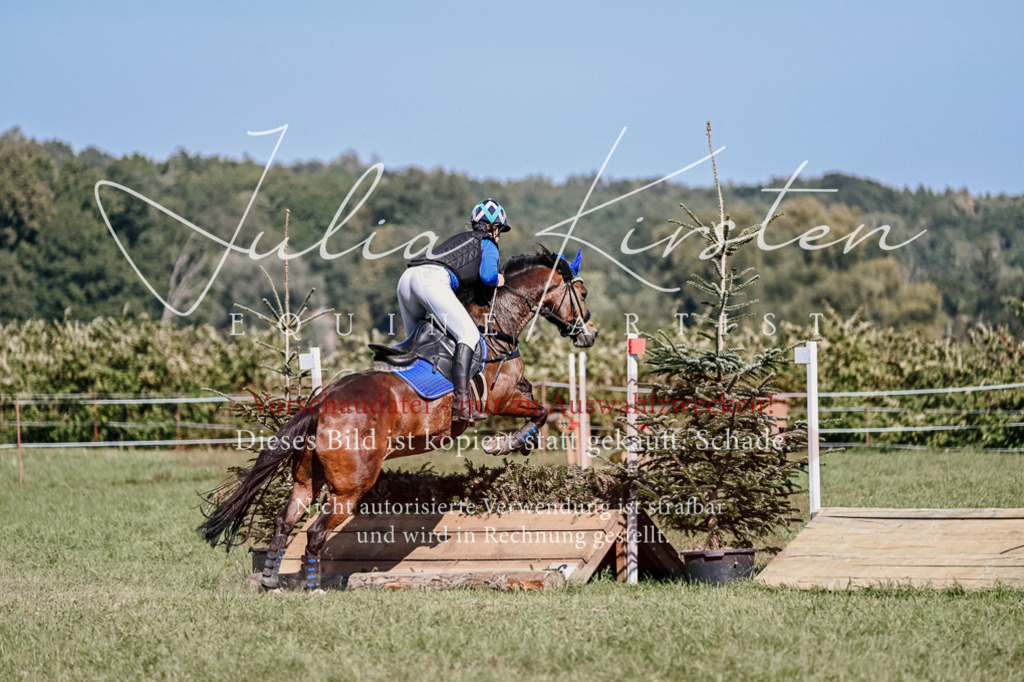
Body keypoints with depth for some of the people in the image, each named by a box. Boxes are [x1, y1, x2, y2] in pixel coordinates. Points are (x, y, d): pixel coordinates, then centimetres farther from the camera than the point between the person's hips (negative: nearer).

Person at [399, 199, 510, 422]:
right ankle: (460, 402, -27)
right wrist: (498, 280, 21)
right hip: (433, 279, -8)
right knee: (469, 334, -11)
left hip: (407, 277, 8)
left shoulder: (460, 239, 39)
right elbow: (487, 276, 0)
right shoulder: (489, 244, 18)